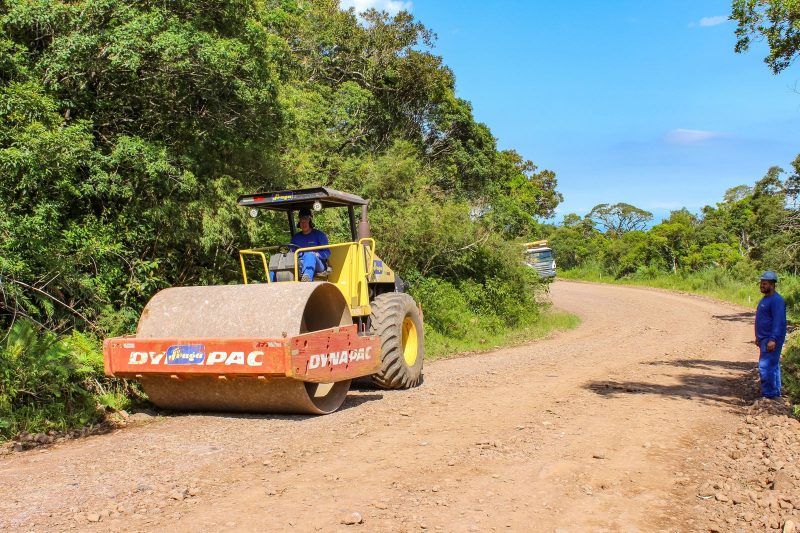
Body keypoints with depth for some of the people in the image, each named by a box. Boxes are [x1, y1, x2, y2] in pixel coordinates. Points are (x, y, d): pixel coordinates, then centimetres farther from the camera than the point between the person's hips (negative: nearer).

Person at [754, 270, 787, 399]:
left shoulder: (776, 300, -16)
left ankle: (768, 394, -8)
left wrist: (773, 339, -27)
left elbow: (778, 322, -22)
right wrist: (758, 336, 25)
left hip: (771, 340, -10)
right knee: (773, 365, 15)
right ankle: (775, 392, 23)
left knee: (766, 366, -12)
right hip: (765, 339, 10)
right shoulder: (765, 299, 16)